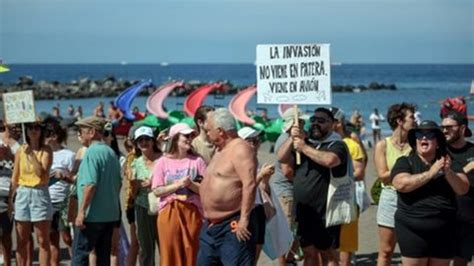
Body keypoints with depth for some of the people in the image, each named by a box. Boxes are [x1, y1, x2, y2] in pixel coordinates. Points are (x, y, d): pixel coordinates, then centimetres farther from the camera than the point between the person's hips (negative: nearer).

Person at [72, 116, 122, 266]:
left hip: (93, 215, -8)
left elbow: (90, 184, -21)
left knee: (79, 254, -3)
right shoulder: (111, 152, 12)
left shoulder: (92, 152, -13)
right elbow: (118, 182, 18)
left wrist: (81, 211, -19)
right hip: (110, 214, 8)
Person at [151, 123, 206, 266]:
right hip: (169, 213, -1)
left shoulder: (197, 161, 4)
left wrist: (191, 184, -16)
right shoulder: (162, 162, 2)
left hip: (192, 213, 1)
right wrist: (177, 185, -14)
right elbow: (157, 191, -3)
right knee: (170, 254, 1)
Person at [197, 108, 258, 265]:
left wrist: (244, 219, -25)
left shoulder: (240, 149, -16)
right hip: (211, 226, 10)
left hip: (233, 226, -10)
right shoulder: (220, 150, 16)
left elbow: (249, 184, -24)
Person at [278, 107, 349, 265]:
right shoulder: (305, 142, 14)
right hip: (303, 212, 6)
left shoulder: (336, 145, -6)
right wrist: (292, 138, -8)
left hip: (325, 212, -6)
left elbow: (330, 160, -28)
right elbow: (282, 158, 6)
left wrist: (305, 148, -18)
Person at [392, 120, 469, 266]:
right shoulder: (405, 162, 1)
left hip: (444, 231, 3)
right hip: (413, 230, -3)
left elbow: (463, 189, -2)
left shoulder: (449, 163, 9)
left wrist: (448, 172, -20)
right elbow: (401, 184, -18)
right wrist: (431, 173, -18)